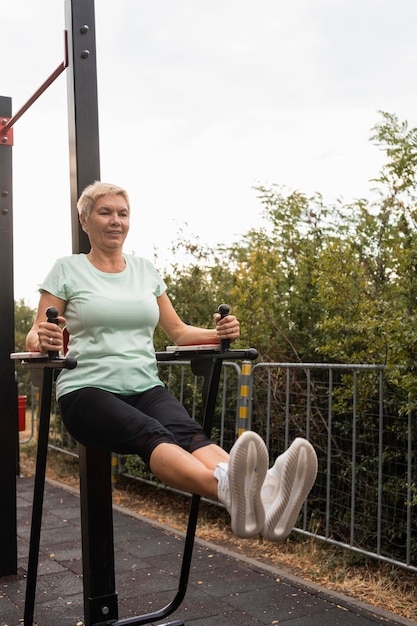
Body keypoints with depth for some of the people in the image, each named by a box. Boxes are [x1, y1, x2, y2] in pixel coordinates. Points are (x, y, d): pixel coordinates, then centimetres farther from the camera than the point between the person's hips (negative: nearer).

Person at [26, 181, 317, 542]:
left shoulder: (145, 270, 18)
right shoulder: (68, 270, 7)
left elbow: (178, 331, 20)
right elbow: (34, 337, 3)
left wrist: (217, 334, -2)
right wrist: (42, 340, -23)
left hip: (145, 387, 4)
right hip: (88, 390, -3)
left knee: (188, 433, -32)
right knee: (151, 434, -37)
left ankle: (263, 491, -63)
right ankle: (229, 489, -68)